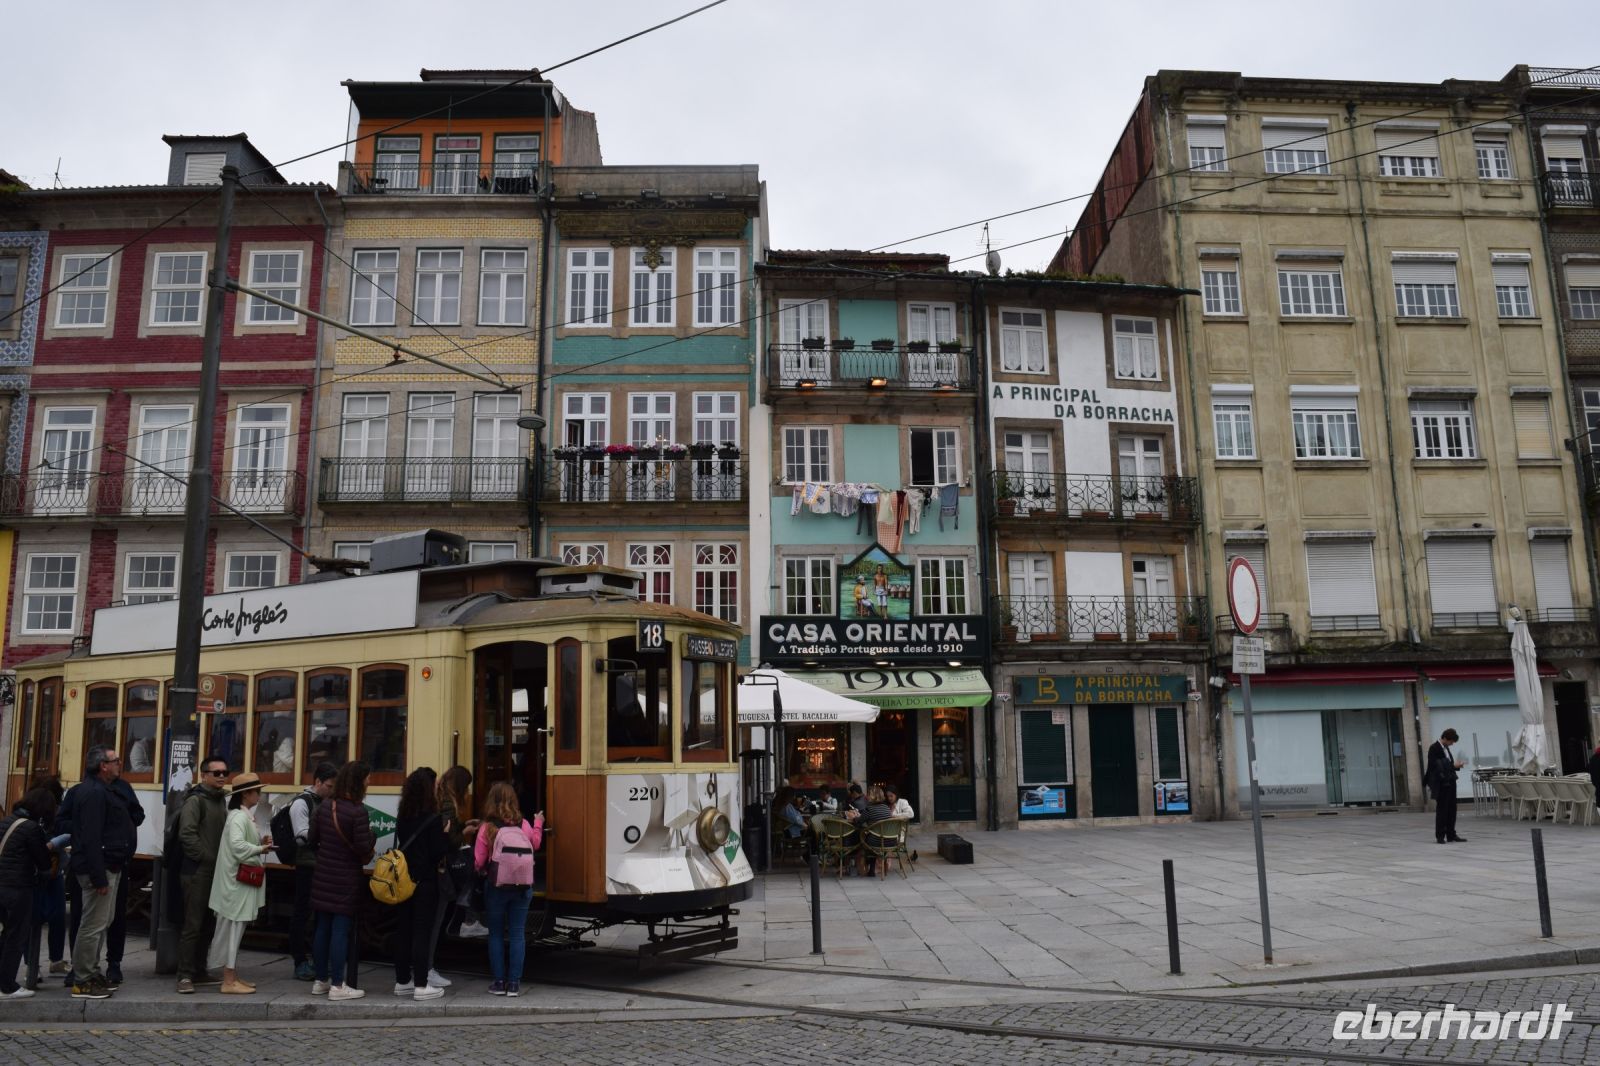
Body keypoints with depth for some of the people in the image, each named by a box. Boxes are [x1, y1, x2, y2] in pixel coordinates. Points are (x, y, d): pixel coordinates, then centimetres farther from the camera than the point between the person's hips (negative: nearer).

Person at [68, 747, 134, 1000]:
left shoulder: (102, 790, 15)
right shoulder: (94, 793, -18)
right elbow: (91, 838, -24)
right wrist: (99, 877, -25)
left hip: (109, 866, 11)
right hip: (99, 868, -11)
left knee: (102, 923, 17)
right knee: (93, 925, -5)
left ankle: (91, 973, 26)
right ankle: (82, 982, 2)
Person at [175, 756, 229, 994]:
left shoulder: (222, 800, 15)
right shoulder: (196, 800, -9)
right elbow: (187, 834, -17)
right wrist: (207, 858, -15)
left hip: (215, 872, 8)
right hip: (197, 871, -8)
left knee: (209, 925, 12)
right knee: (193, 925, -5)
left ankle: (197, 970, 21)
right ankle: (185, 975, 0)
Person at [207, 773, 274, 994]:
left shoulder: (243, 816, 14)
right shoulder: (239, 817, -17)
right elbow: (237, 844, -31)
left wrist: (261, 841, 5)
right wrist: (260, 849, -20)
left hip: (241, 881, 10)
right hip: (237, 882, -10)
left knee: (234, 930, 14)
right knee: (233, 929, -4)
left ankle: (233, 976, 22)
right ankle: (229, 982, 1)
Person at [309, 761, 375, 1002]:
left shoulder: (323, 808, 3)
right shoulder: (358, 811, -19)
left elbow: (313, 839, 10)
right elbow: (363, 847, -21)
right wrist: (371, 846, 0)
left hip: (323, 878, 7)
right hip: (347, 880, -7)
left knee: (323, 928, 14)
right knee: (341, 930, -1)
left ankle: (320, 981, 24)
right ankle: (337, 986, 3)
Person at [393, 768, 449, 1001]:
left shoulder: (401, 818, 5)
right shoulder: (433, 820, -15)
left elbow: (404, 845, 13)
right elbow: (441, 851, -16)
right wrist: (446, 835, 1)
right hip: (426, 882, -6)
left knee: (403, 930, 12)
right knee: (422, 932, -1)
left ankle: (402, 981, 21)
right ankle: (421, 985, 3)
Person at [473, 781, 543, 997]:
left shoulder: (486, 828, -11)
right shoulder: (524, 825, -5)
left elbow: (479, 862, -7)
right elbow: (535, 845, 15)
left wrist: (483, 871, 15)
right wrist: (538, 824, 29)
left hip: (496, 887, -1)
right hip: (521, 887, 1)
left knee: (496, 934, 12)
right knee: (517, 934, 8)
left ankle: (499, 982, 15)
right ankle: (514, 983, 9)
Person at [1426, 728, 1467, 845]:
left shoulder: (1445, 748, 13)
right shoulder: (1434, 748, -14)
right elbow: (1437, 767, -20)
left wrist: (1456, 765, 1)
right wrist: (1453, 766, -19)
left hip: (1450, 782, 8)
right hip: (1441, 783, -8)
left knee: (1451, 809, 9)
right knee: (1442, 810, -3)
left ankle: (1451, 835, 14)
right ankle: (1440, 836, 3)